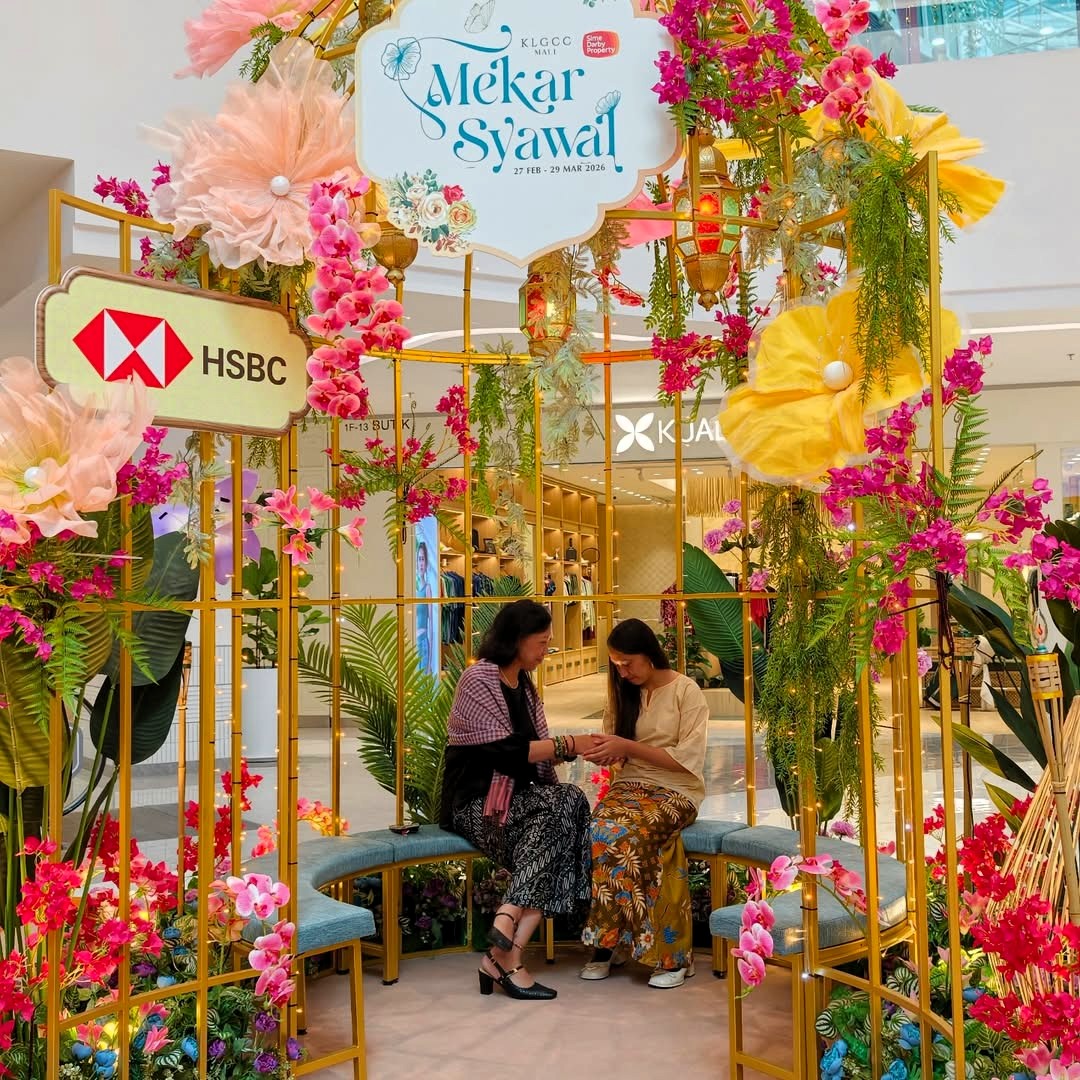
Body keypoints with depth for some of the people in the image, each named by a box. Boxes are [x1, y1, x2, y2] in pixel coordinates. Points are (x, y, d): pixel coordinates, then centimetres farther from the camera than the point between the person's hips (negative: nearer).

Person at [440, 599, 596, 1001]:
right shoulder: (478, 680, -8)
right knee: (565, 802, -29)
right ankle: (507, 951, -32)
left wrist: (581, 748, 3)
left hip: (518, 798, 7)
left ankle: (503, 953, -30)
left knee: (568, 801, -25)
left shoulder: (523, 685, 18)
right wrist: (568, 744, -13)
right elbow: (506, 752, -16)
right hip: (477, 802, -7)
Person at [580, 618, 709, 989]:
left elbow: (688, 760, -10)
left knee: (623, 834, -34)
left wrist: (628, 747, -15)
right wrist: (603, 752, -8)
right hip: (629, 786, 4)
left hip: (676, 791, -4)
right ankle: (606, 943, -20)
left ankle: (609, 940, -21)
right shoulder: (623, 693, 14)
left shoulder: (686, 691, -3)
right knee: (602, 831, -30)